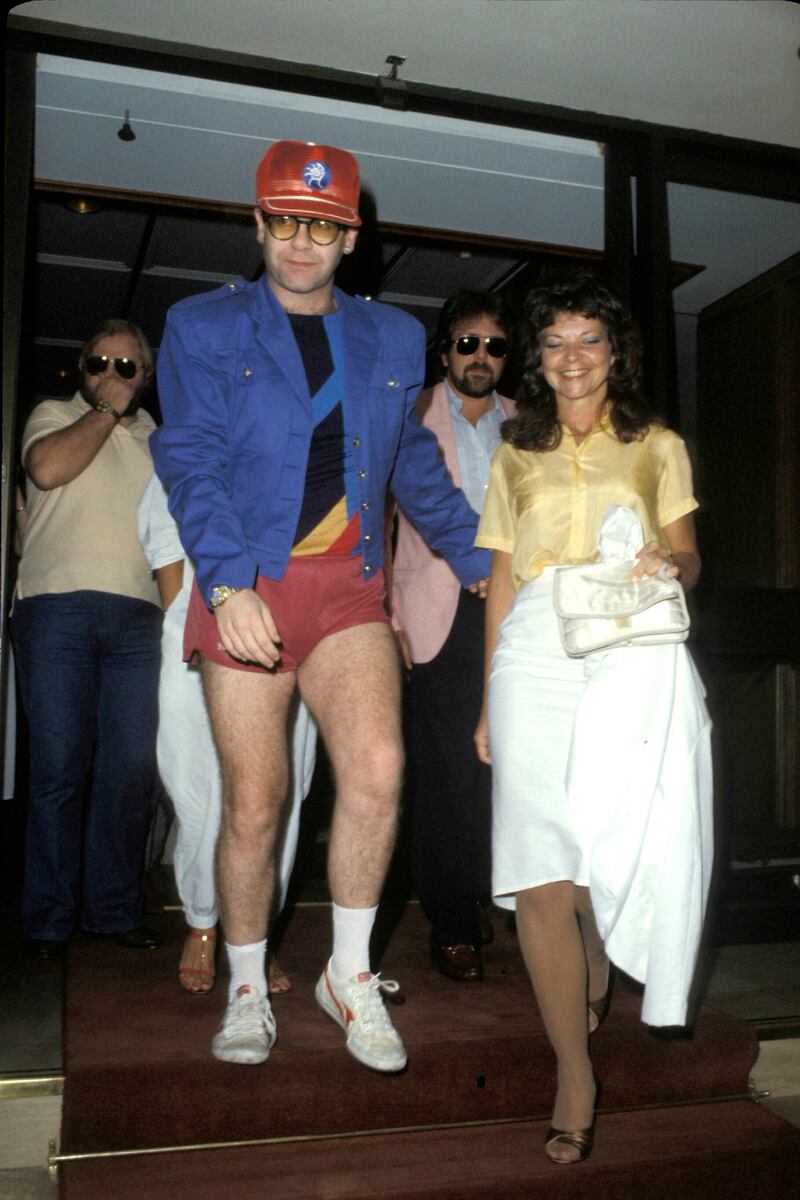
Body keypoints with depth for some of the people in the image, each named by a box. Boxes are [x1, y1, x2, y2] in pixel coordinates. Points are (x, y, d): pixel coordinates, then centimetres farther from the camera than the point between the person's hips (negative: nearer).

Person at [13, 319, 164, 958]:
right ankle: (50, 919, 5)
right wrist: (106, 409, 1)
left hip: (137, 617, 3)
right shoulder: (55, 415, 13)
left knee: (130, 769, -1)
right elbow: (48, 468, -9)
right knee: (60, 768, -4)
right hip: (57, 608, -3)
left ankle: (114, 908, 10)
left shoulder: (157, 441, 22)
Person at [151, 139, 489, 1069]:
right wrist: (227, 581, -19)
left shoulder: (394, 339, 16)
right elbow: (191, 460, -6)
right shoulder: (202, 328, 6)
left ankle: (350, 974, 3)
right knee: (253, 805, 1)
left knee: (378, 766, -19)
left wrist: (475, 558, 21)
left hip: (349, 586, 2)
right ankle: (247, 993, 23)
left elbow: (416, 464, 24)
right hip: (246, 589, -2)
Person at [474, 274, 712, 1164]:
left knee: (609, 855, -1)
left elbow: (687, 558, 14)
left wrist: (670, 566, -11)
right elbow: (501, 579, 16)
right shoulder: (516, 457, 18)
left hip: (632, 656, -1)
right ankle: (575, 1077, 6)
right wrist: (490, 698, 12)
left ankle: (597, 978, 35)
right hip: (536, 655, 1)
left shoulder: (657, 447, 16)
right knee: (540, 873, -8)